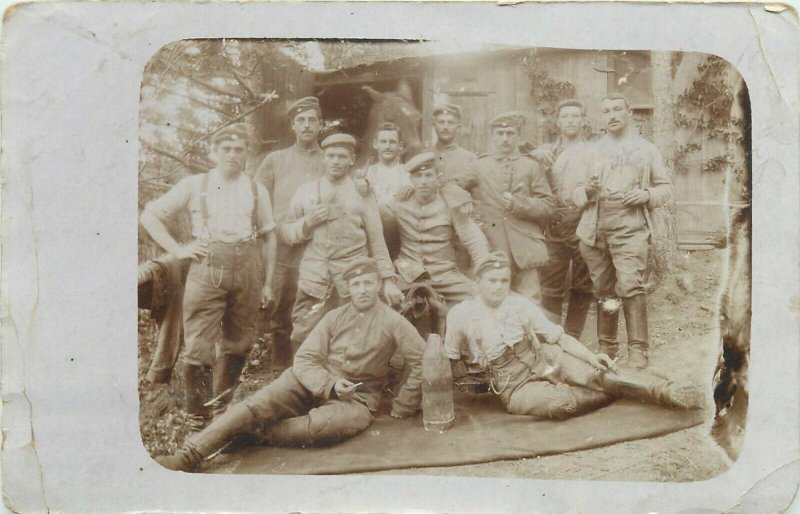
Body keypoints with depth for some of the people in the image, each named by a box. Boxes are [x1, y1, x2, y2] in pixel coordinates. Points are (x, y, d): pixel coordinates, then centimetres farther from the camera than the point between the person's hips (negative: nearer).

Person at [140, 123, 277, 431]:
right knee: (199, 347, -6)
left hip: (247, 269, 3)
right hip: (207, 267, -2)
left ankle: (222, 407, 28)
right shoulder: (194, 185, 8)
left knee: (238, 345, 10)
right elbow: (149, 215, 10)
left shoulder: (256, 191, 13)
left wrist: (268, 283, 8)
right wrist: (178, 250, -1)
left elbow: (268, 238, 13)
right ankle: (196, 421, 5)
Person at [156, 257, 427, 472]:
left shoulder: (392, 322, -2)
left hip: (357, 397, -3)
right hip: (313, 382, 3)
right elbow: (304, 359, 0)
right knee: (256, 405, -21)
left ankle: (254, 435, -28)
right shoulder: (336, 317, 7)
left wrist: (401, 408, -6)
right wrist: (330, 385, -19)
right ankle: (187, 456, -25)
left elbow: (423, 362, -7)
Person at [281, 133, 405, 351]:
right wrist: (307, 222, -6)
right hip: (313, 281, 1)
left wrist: (388, 280, -1)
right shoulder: (305, 191, 14)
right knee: (303, 340, -3)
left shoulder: (362, 194, 9)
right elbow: (286, 232, 13)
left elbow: (377, 242, 6)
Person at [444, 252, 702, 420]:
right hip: (515, 386, -3)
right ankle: (614, 394, -13)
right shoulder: (460, 315, -11)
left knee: (596, 374, -25)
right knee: (557, 402, -35)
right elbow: (452, 360, 2)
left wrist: (591, 357, -15)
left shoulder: (520, 304, -4)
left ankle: (670, 392, -33)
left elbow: (559, 336, -3)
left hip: (544, 359, 3)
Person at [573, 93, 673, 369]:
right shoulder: (593, 150, 18)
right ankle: (606, 348, 18)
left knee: (630, 286, -17)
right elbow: (576, 193, 15)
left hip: (630, 228, -3)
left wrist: (646, 195, -9)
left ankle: (638, 351, -13)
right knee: (603, 291, 7)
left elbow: (666, 187, 12)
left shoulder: (647, 149, 13)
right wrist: (586, 191, -8)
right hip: (595, 229, 3)